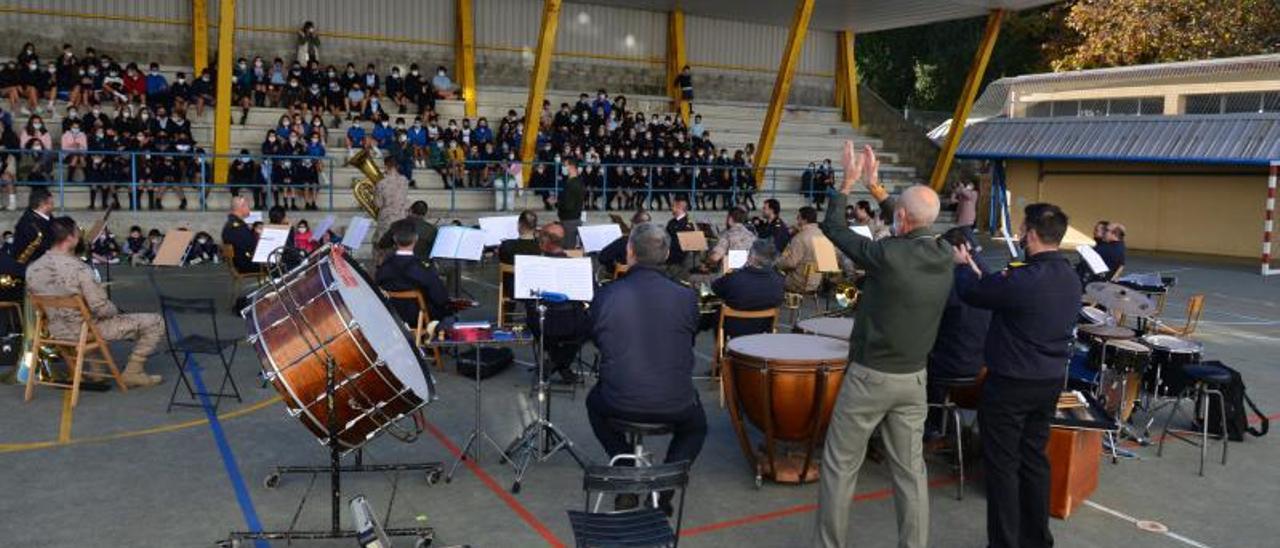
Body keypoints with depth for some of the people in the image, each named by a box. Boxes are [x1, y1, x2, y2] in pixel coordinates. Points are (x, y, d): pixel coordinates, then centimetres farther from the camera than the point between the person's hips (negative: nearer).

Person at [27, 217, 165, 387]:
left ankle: (95, 371, 37)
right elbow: (102, 309, -25)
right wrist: (116, 310, -3)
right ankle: (132, 372, 4)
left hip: (56, 331, 8)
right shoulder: (79, 268, -27)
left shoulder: (32, 269, -5)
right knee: (155, 322, -2)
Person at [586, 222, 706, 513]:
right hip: (675, 405, 0)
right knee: (696, 426, 34)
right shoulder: (686, 297, -10)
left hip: (620, 404, 0)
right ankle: (663, 489, 14)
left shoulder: (605, 295, -10)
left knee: (595, 402, 35)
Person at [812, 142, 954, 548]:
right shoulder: (944, 255, -2)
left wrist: (848, 181, 6)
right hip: (914, 377, 6)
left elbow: (833, 227, -8)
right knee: (910, 470, 12)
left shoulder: (888, 254, -20)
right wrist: (874, 185, 22)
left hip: (870, 375, -6)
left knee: (840, 465, 7)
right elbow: (912, 231, 18)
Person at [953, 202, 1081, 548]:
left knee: (1002, 465, 3)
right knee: (1034, 459, 17)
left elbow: (971, 294, -9)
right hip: (1050, 381, 8)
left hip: (1011, 384, -8)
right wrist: (978, 272, 20)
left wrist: (963, 265, 10)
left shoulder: (1024, 279, -25)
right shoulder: (1071, 278, 3)